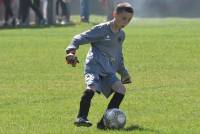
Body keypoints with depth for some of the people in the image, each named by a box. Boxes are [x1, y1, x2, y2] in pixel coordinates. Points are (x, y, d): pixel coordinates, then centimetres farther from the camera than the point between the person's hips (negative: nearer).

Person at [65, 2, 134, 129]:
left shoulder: (121, 35, 17)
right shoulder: (102, 29, -5)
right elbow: (80, 38, -5)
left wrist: (124, 72, 36)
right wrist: (71, 51, -20)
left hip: (109, 71, 6)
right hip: (94, 65, -6)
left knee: (121, 89, -13)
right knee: (92, 88, -31)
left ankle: (105, 122, -12)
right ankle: (81, 118, -24)